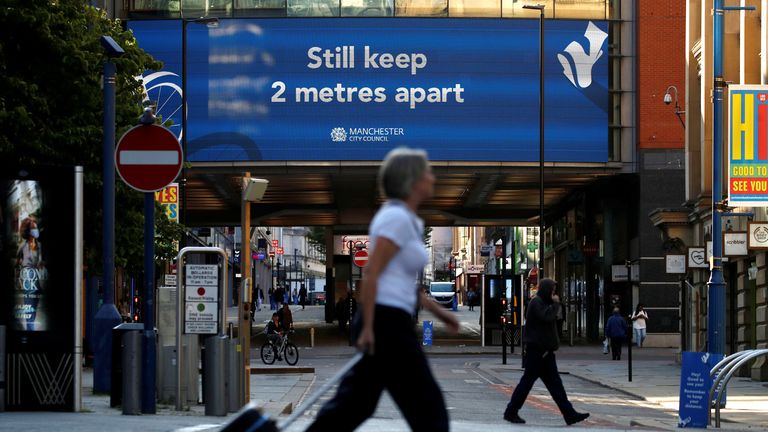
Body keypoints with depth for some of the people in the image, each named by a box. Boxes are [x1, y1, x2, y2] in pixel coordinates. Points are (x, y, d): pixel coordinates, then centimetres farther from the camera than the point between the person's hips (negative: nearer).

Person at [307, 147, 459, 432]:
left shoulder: (405, 219, 17)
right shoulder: (397, 218, -13)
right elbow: (371, 274, -19)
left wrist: (437, 311, 23)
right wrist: (368, 327, -22)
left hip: (389, 323, 10)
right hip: (387, 322, -10)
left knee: (355, 404, 10)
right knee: (427, 407, -2)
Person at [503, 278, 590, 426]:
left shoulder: (543, 303, 21)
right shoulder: (536, 302, -11)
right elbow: (547, 316, -25)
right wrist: (555, 303, -14)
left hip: (545, 350, 10)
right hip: (536, 349, -10)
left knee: (554, 382, 5)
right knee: (527, 381, -4)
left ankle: (569, 414, 2)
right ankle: (511, 412, 4)